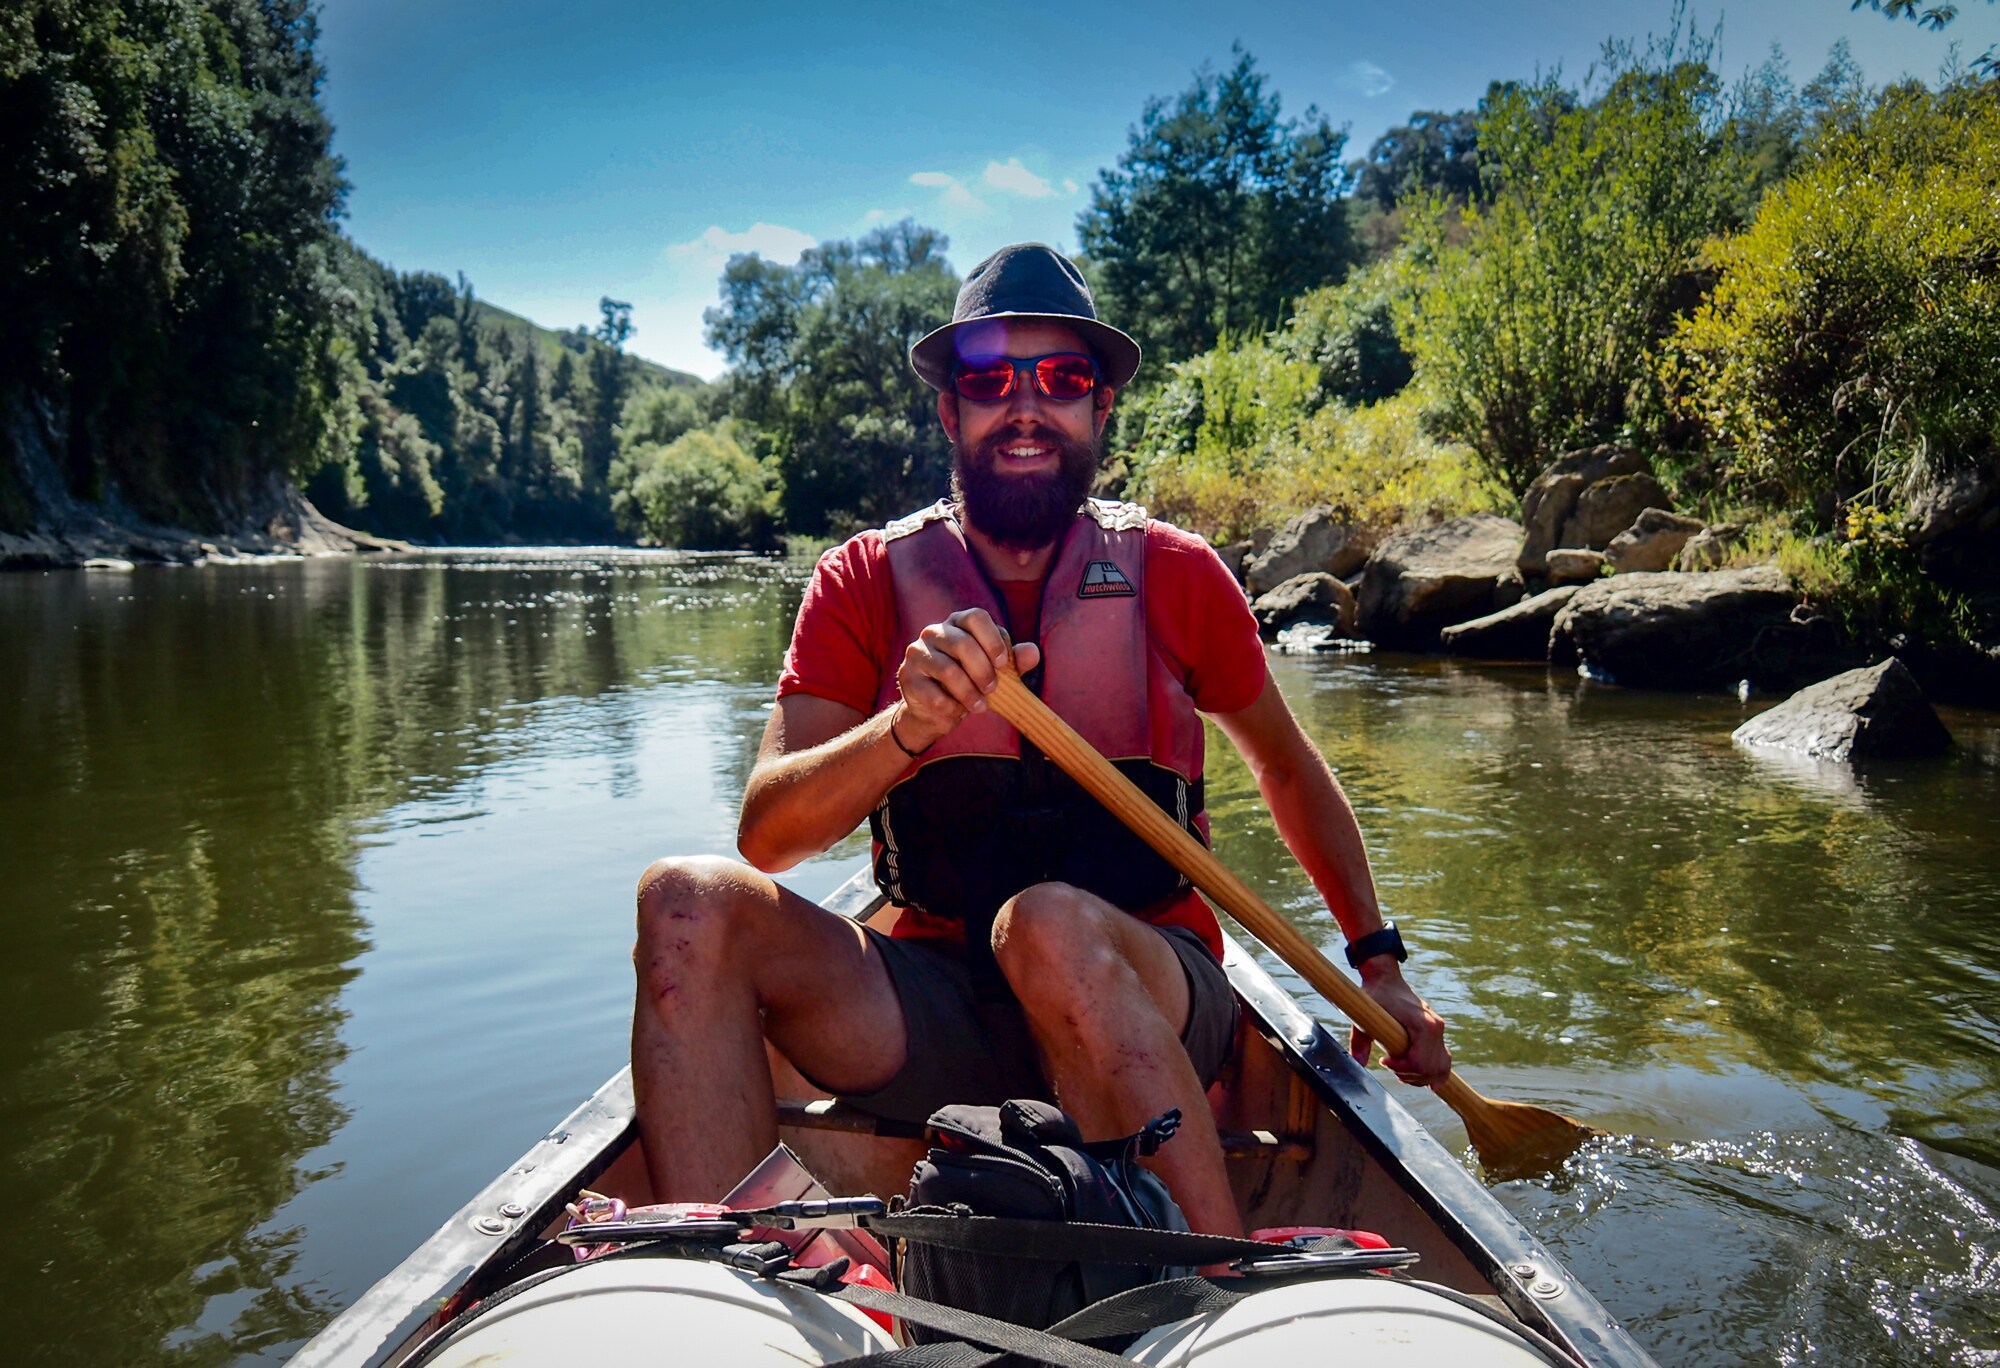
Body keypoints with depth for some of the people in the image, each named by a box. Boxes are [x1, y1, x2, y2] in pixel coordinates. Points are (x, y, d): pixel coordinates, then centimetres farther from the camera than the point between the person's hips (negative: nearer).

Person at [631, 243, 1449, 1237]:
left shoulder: (1175, 575, 3)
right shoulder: (866, 581, 3)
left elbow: (1289, 771, 19)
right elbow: (765, 834, -9)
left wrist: (1378, 962, 16)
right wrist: (909, 727, -27)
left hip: (1147, 998, -1)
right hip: (937, 1018, 2)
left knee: (1052, 925, -36)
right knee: (690, 903, -23)